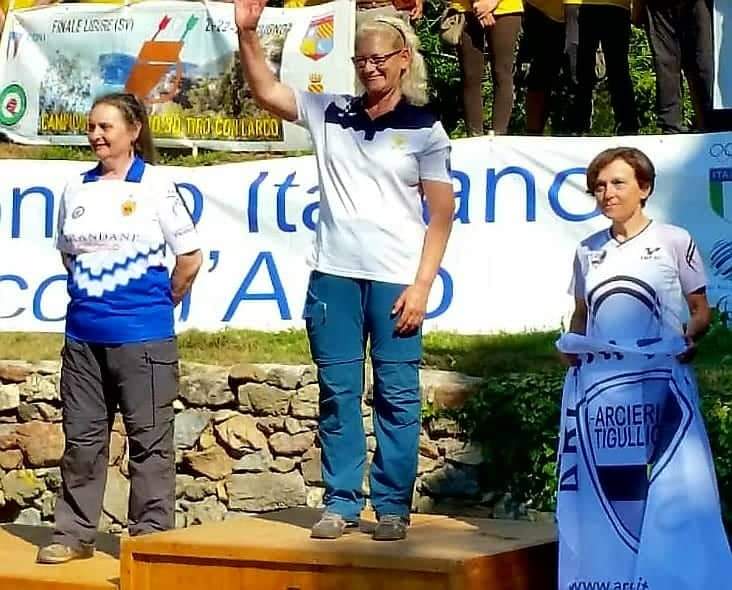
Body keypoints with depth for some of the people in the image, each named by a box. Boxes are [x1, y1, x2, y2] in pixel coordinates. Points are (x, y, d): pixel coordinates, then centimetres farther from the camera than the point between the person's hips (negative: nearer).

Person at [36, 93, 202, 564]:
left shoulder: (156, 185, -4)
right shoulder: (77, 189, 9)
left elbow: (190, 258, -1)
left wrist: (162, 303, 7)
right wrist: (93, 295, 14)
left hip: (141, 335, -5)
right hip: (83, 334, 5)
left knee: (149, 438, 1)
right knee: (82, 436, 9)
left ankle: (152, 537, 8)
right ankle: (75, 534, 17)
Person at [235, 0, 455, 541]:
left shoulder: (425, 130, 2)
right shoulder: (330, 114, 10)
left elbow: (442, 214, 1)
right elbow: (267, 92, 6)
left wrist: (422, 284, -6)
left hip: (396, 279, -3)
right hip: (334, 273, 3)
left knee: (397, 395, 1)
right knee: (338, 393, 5)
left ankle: (393, 506, 8)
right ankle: (341, 502, 12)